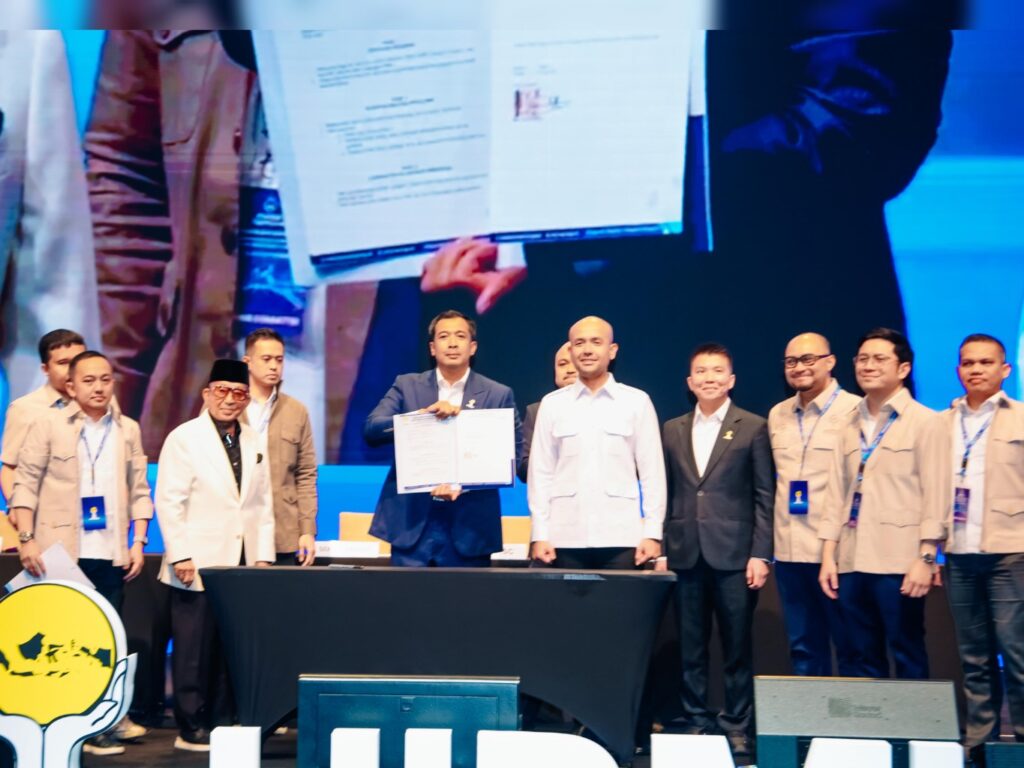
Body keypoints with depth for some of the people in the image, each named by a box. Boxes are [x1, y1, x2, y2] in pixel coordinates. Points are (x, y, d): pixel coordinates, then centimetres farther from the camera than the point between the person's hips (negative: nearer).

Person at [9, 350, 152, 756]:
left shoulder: (128, 430, 10)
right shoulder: (48, 424, 1)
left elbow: (139, 490, 11)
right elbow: (25, 482, -1)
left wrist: (138, 542, 3)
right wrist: (26, 538, -9)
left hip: (111, 555, 3)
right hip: (60, 553, -2)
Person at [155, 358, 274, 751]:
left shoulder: (253, 441, 14)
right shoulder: (184, 438, -2)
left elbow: (264, 502, 14)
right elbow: (168, 501, -7)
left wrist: (263, 556, 7)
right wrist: (180, 556, -13)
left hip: (242, 566, 5)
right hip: (199, 565, -5)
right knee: (194, 651, 0)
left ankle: (221, 724, 15)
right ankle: (191, 730, 9)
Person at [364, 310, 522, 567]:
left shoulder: (498, 395, 5)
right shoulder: (406, 385, 8)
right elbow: (371, 430, -4)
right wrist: (424, 414, -18)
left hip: (469, 524, 0)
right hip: (411, 521, 1)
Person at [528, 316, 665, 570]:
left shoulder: (637, 402, 6)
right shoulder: (552, 404, 8)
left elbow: (652, 472, 4)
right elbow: (541, 473, 7)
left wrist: (652, 534, -2)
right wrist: (540, 535, 1)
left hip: (621, 539, -1)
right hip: (565, 539, 1)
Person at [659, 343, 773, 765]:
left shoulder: (753, 427, 1)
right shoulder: (672, 430, 11)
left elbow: (765, 496, -2)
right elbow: (667, 493, 11)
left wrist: (760, 554, -8)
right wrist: (660, 548, 5)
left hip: (734, 554, -3)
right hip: (686, 554, 3)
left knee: (737, 648, 3)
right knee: (690, 648, 8)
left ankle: (738, 730, 12)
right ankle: (696, 723, 17)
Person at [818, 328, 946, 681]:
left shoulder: (925, 422, -1)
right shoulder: (850, 425, 14)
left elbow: (934, 493, -6)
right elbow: (836, 492, 13)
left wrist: (926, 557, -13)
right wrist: (829, 554, 8)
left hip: (899, 561, -5)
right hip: (852, 560, 5)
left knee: (907, 655, 0)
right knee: (864, 657, 10)